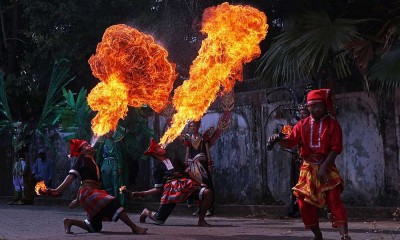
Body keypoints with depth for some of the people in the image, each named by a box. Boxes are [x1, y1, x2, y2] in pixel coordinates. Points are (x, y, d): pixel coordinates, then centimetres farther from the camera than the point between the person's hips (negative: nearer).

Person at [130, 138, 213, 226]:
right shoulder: (158, 169, 16)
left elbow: (188, 172, 22)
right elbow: (158, 189, 13)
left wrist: (200, 183, 11)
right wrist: (141, 194, 4)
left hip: (186, 185, 2)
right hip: (171, 191, -2)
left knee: (207, 192, -21)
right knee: (159, 220, -5)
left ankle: (201, 220, -6)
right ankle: (146, 212, 33)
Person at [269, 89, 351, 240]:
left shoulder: (332, 124, -2)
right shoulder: (303, 125, 7)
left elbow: (336, 148, -8)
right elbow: (290, 142, 0)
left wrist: (324, 167, -16)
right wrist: (278, 140, -23)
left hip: (327, 168, -4)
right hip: (308, 168, 4)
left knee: (334, 199, -15)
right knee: (305, 201, 0)